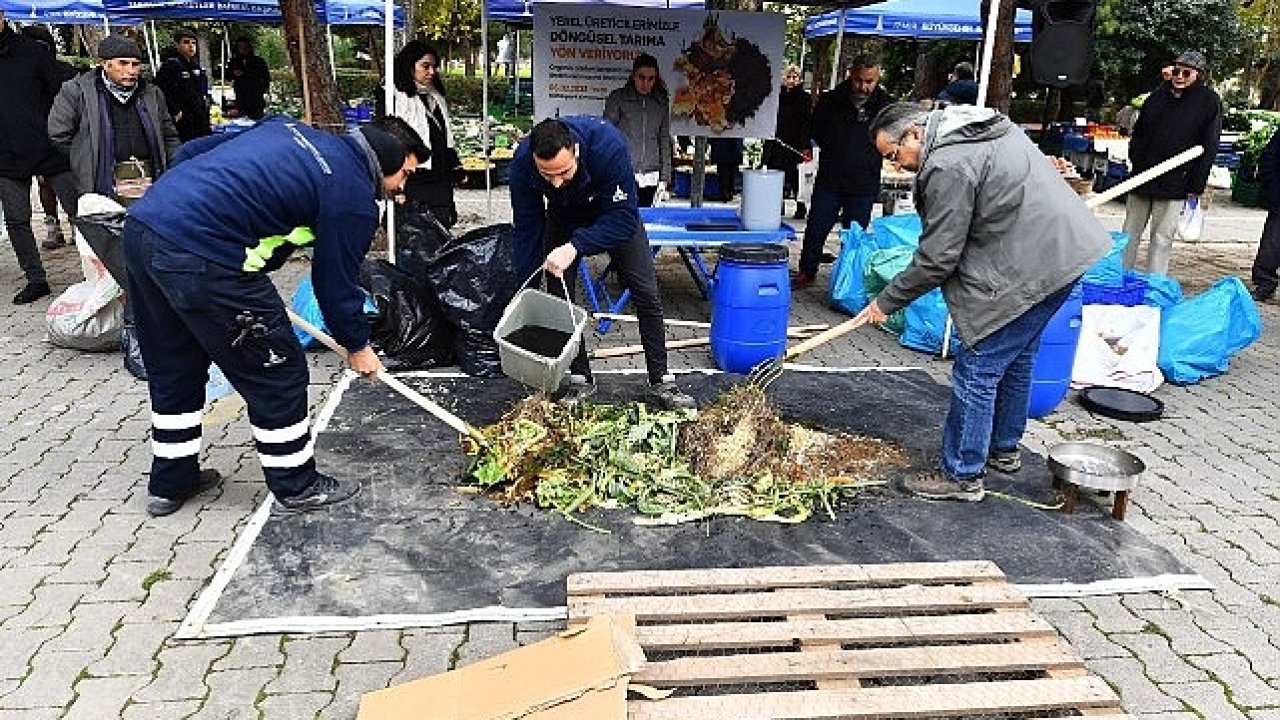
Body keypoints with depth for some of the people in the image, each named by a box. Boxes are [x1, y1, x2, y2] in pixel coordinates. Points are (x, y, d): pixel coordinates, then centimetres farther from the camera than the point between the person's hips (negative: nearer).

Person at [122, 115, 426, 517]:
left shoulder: (288, 127, 19)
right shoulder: (355, 198, -4)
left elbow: (192, 152, 20)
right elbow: (337, 282, 3)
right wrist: (357, 346, 17)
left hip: (141, 225, 9)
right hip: (201, 259, -9)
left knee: (173, 370, 23)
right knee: (277, 371, 7)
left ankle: (170, 483, 37)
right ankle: (296, 487, 22)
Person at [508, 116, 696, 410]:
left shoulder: (609, 145, -41)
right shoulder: (522, 162, -31)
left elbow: (624, 217, -35)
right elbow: (527, 229, -20)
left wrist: (576, 246, -46)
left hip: (614, 212, -2)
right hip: (563, 216, 2)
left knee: (646, 294, -6)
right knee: (559, 296, -7)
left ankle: (661, 380, 5)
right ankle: (581, 379, 7)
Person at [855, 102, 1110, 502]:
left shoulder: (947, 167, -18)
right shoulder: (982, 125, 13)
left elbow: (936, 258, -17)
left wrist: (887, 302, -7)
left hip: (1029, 269, -11)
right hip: (1065, 250, 11)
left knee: (977, 369, -3)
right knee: (1015, 359, 22)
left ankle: (962, 476, 6)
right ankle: (1004, 450, 38)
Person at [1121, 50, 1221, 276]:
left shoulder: (1209, 102, -2)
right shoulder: (1159, 95, 11)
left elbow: (1209, 148, -5)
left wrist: (1196, 186, -10)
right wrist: (1135, 159, 8)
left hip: (1173, 186, -4)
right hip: (1141, 178, 4)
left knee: (1161, 238, -2)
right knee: (1129, 234, 9)